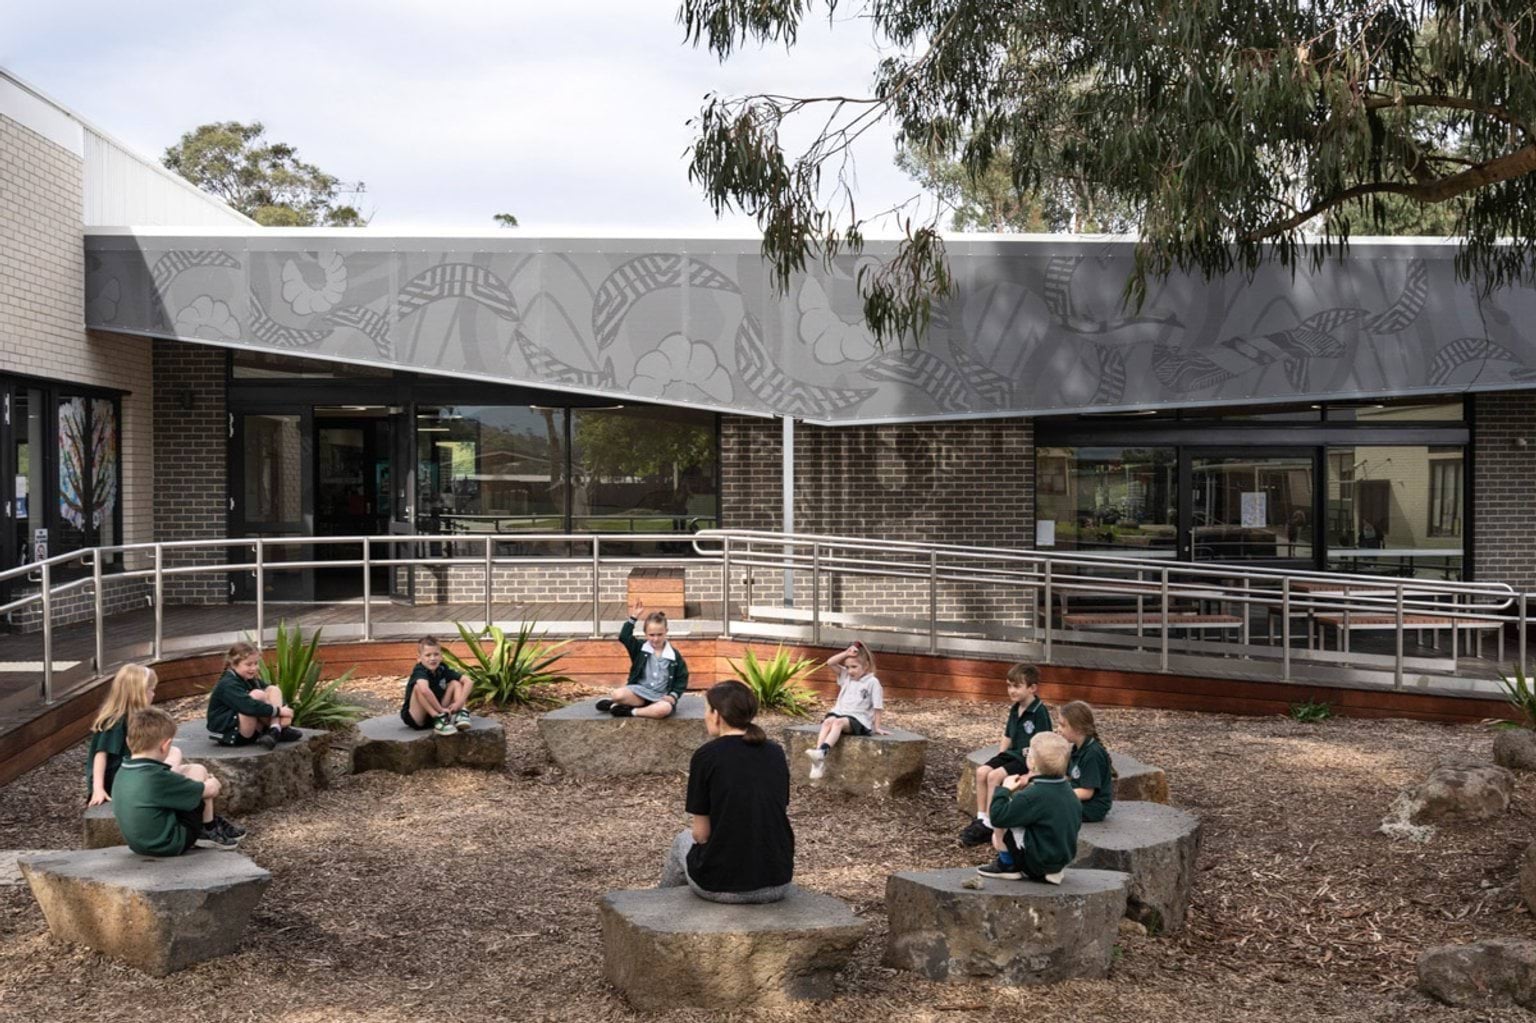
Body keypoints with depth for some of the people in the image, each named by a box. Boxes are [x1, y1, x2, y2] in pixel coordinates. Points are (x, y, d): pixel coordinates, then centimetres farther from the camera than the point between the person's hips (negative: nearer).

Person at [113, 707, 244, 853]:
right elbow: (209, 790, -11)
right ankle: (210, 831, 14)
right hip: (172, 845, -8)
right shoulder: (159, 777, -25)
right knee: (197, 771, 0)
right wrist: (213, 784, 15)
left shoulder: (121, 774, -3)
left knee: (183, 771, 17)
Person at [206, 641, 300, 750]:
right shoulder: (228, 685, -18)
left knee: (273, 690, -5)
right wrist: (278, 711, -31)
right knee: (257, 694, -27)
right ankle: (279, 730, -19)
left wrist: (283, 710, -16)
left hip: (251, 730, 9)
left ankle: (276, 731, -21)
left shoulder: (250, 680, 11)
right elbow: (248, 706, -33)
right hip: (230, 734, -9)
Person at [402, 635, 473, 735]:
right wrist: (441, 709, -37)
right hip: (416, 718, -6)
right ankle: (438, 720, -33)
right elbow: (425, 690, -45)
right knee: (419, 687, -30)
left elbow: (468, 682, -9)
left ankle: (460, 714, -22)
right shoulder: (419, 671, -22)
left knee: (455, 683, -3)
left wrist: (459, 702, -23)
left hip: (437, 711, 6)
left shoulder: (443, 669, -4)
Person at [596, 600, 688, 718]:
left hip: (660, 697, 0)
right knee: (617, 694, -35)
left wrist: (673, 695, -8)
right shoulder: (640, 648, 5)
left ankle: (630, 711, -20)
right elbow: (624, 637, -10)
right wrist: (633, 618, -15)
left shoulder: (674, 655, 4)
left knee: (665, 708, -39)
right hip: (639, 693, 0)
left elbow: (682, 679, 8)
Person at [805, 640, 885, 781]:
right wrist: (846, 653, -2)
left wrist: (876, 727, -2)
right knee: (828, 721, -29)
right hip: (839, 712, 5)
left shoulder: (872, 682, -1)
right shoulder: (846, 676, 16)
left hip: (858, 719, -5)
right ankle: (819, 761, -42)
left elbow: (877, 707, -1)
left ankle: (822, 752, -56)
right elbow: (830, 663, 8)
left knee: (838, 722, -35)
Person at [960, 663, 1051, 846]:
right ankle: (981, 818, -5)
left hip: (1029, 760, -8)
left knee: (995, 776, -24)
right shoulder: (1015, 710, 10)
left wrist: (1030, 773, -23)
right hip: (1013, 754, 8)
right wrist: (999, 759, 7)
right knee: (982, 771, -12)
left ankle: (989, 826, -16)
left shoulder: (1039, 712, -16)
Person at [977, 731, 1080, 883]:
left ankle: (1008, 866, 9)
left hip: (1040, 860, -8)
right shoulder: (1069, 792, 3)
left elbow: (997, 817, -22)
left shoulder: (1032, 796, -22)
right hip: (1064, 858, 8)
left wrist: (1004, 790, -5)